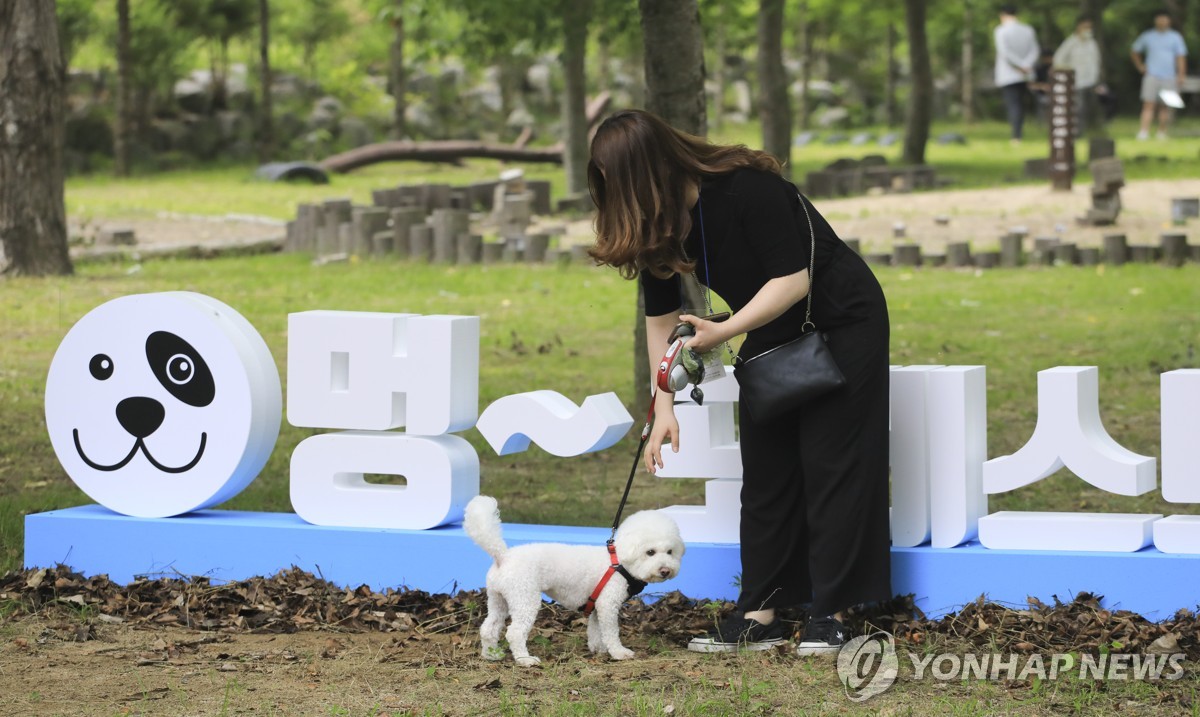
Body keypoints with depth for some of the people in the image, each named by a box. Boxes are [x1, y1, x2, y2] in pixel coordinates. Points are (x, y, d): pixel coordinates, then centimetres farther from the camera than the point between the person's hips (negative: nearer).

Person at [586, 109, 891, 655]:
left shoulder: (748, 191, -30)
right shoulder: (656, 218, -7)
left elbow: (792, 281, -29)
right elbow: (660, 316, -1)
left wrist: (723, 332, -32)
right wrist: (664, 408, -6)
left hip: (841, 321, -8)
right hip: (773, 335, 8)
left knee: (830, 463, -7)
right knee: (765, 470, 5)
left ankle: (830, 615, -5)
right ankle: (760, 616, 6)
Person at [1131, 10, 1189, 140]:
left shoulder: (1175, 37, 8)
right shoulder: (1147, 36, 10)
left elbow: (1181, 57, 3)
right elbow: (1134, 51, 22)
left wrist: (1181, 75, -7)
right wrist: (1140, 66, 10)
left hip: (1169, 77, 1)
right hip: (1151, 76, -1)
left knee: (1165, 106, 3)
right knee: (1148, 105, -11)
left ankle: (1162, 133, 12)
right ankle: (1144, 132, -17)